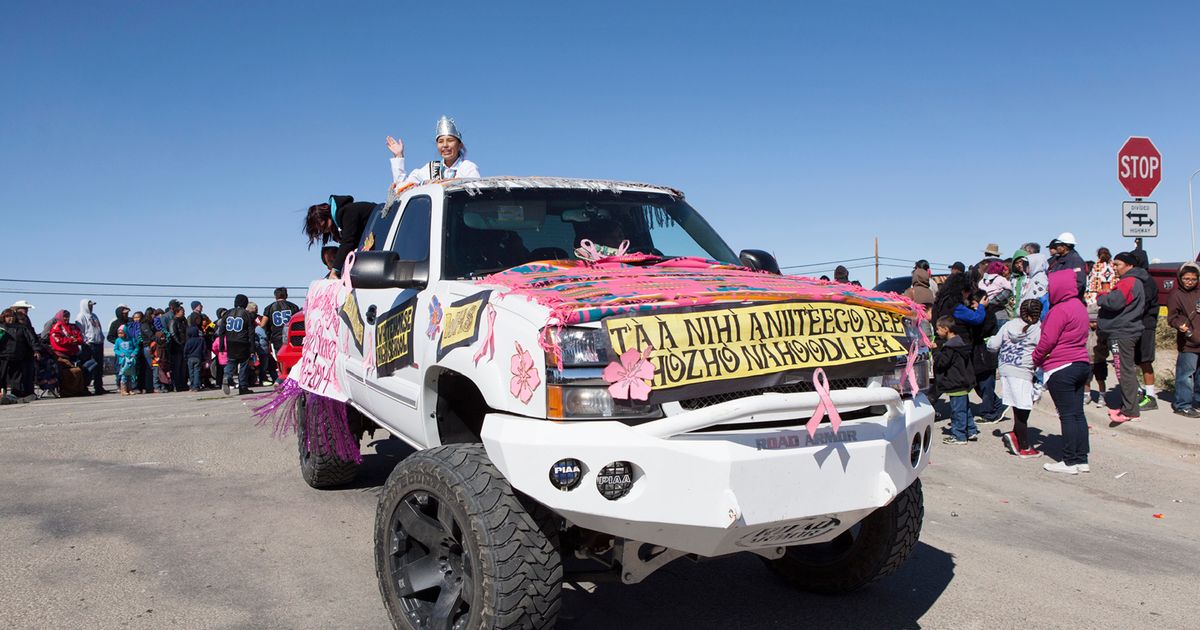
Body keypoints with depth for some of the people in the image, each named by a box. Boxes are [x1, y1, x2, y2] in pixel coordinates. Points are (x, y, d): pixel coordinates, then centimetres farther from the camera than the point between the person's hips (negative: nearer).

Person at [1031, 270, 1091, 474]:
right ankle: (1082, 459, 14)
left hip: (1061, 369, -9)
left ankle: (1070, 462, 1)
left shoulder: (1060, 310, -16)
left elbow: (1047, 340, -16)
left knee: (1067, 415, -4)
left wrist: (1035, 359, 0)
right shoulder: (1079, 306, 12)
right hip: (1081, 365, 9)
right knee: (1078, 413, 10)